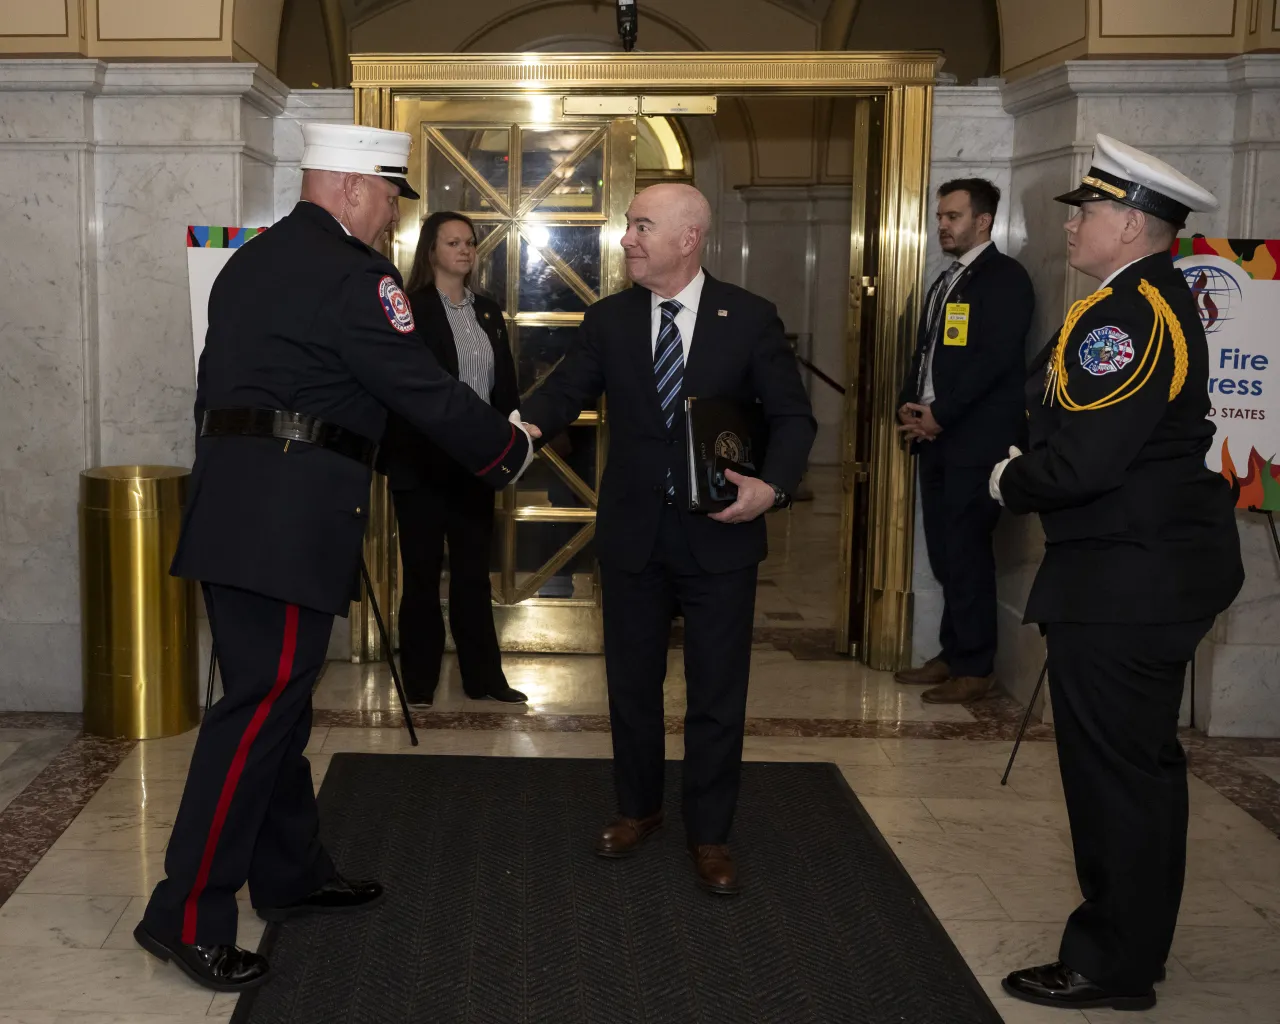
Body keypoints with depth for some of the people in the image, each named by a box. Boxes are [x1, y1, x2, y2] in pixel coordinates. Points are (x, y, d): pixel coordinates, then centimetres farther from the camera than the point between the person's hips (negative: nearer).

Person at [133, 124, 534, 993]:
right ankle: (189, 916, -5)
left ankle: (291, 873, 28)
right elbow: (425, 391, -11)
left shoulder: (250, 263, 19)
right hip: (290, 517, -10)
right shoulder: (349, 271, -10)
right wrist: (510, 451, 4)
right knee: (262, 703, -8)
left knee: (277, 697, 16)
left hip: (233, 504, 10)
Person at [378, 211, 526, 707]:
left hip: (473, 464, 6)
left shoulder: (488, 312, 12)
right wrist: (393, 454, -17)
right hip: (422, 461, -5)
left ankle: (483, 677, 19)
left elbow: (505, 382, 12)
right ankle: (419, 684, 13)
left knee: (474, 571, 12)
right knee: (422, 573, 4)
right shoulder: (410, 309, -7)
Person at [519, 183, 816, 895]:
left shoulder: (750, 319, -5)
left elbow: (793, 415, -3)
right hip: (633, 533, 3)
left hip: (720, 532, -2)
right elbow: (566, 392, -5)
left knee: (718, 693, 6)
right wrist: (525, 425, -27)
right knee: (632, 683, 15)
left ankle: (710, 834, 21)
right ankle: (639, 809, 35)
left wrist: (774, 484, -20)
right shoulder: (609, 320, 2)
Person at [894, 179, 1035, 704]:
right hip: (937, 436, 8)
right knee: (943, 551, 10)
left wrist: (939, 414, -14)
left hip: (977, 438, -8)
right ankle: (953, 653, 19)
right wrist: (909, 405, 3)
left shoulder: (1005, 277, -6)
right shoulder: (946, 281, 21)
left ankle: (975, 668, 2)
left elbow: (994, 358, -16)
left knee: (967, 551, -6)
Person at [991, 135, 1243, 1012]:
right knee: (1144, 762, 19)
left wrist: (1011, 484, -7)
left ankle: (1112, 966, 13)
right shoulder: (1154, 301, 12)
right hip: (1157, 570, 11)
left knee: (1114, 769, 0)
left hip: (1123, 584, -11)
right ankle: (1137, 940, 33)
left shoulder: (1132, 317, -21)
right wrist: (1025, 474, 4)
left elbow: (1079, 462, -26)